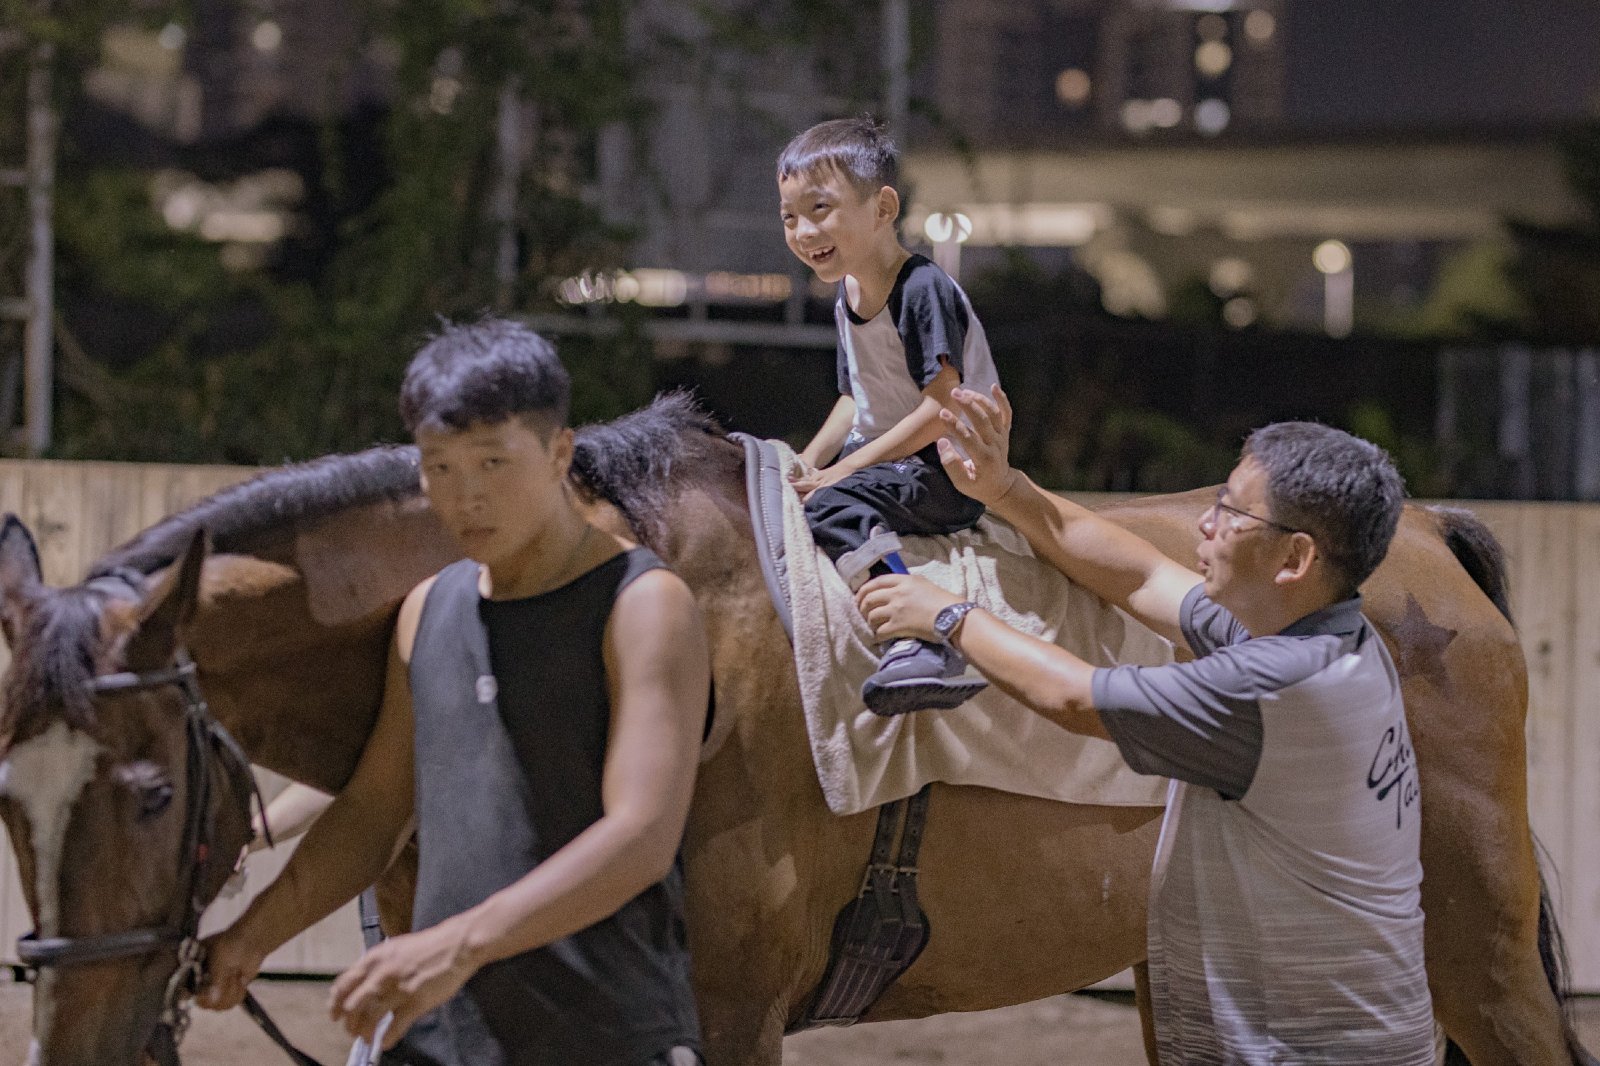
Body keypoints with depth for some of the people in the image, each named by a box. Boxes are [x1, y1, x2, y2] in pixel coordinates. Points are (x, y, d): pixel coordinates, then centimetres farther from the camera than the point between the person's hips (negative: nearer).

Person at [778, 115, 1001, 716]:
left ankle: (923, 644, -49)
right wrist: (811, 460, 1)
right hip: (878, 455, 10)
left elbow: (942, 408, -23)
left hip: (948, 470, -10)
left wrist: (843, 469, -21)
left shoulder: (924, 292, -18)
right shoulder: (848, 296, 10)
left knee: (836, 507, -34)